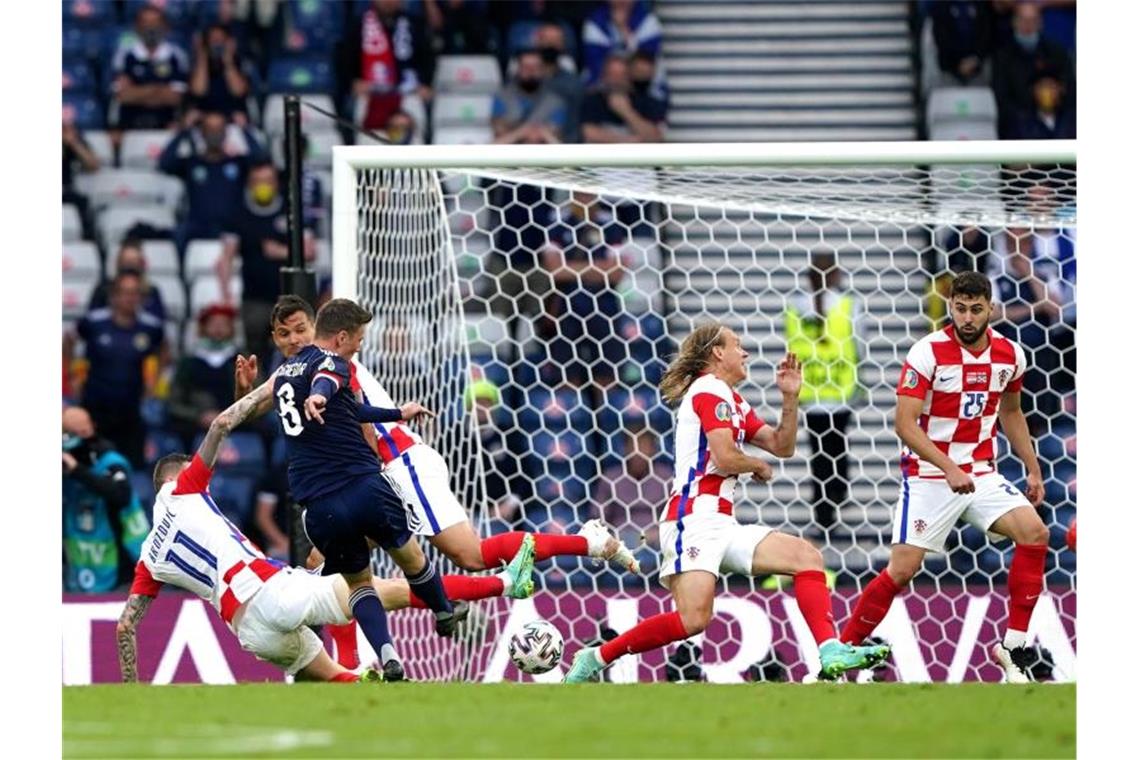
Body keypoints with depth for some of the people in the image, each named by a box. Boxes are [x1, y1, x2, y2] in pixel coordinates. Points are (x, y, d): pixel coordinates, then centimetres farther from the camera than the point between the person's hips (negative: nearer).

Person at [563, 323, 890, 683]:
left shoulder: (735, 402, 25)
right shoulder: (710, 390, -4)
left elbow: (781, 446, 25)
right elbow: (726, 459, -14)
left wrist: (790, 397, 12)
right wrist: (758, 466, 6)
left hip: (721, 525, 10)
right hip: (694, 521, -10)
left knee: (807, 556, -1)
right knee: (693, 619, -24)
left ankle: (831, 653, -15)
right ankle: (597, 657, -11)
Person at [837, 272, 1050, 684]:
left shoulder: (1009, 354, 1)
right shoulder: (928, 353, -16)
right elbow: (904, 424, -19)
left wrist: (1033, 469, 18)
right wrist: (948, 468, -29)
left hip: (981, 475, 4)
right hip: (929, 476, -4)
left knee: (1034, 534, -15)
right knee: (902, 569, -10)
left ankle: (1013, 645, -6)